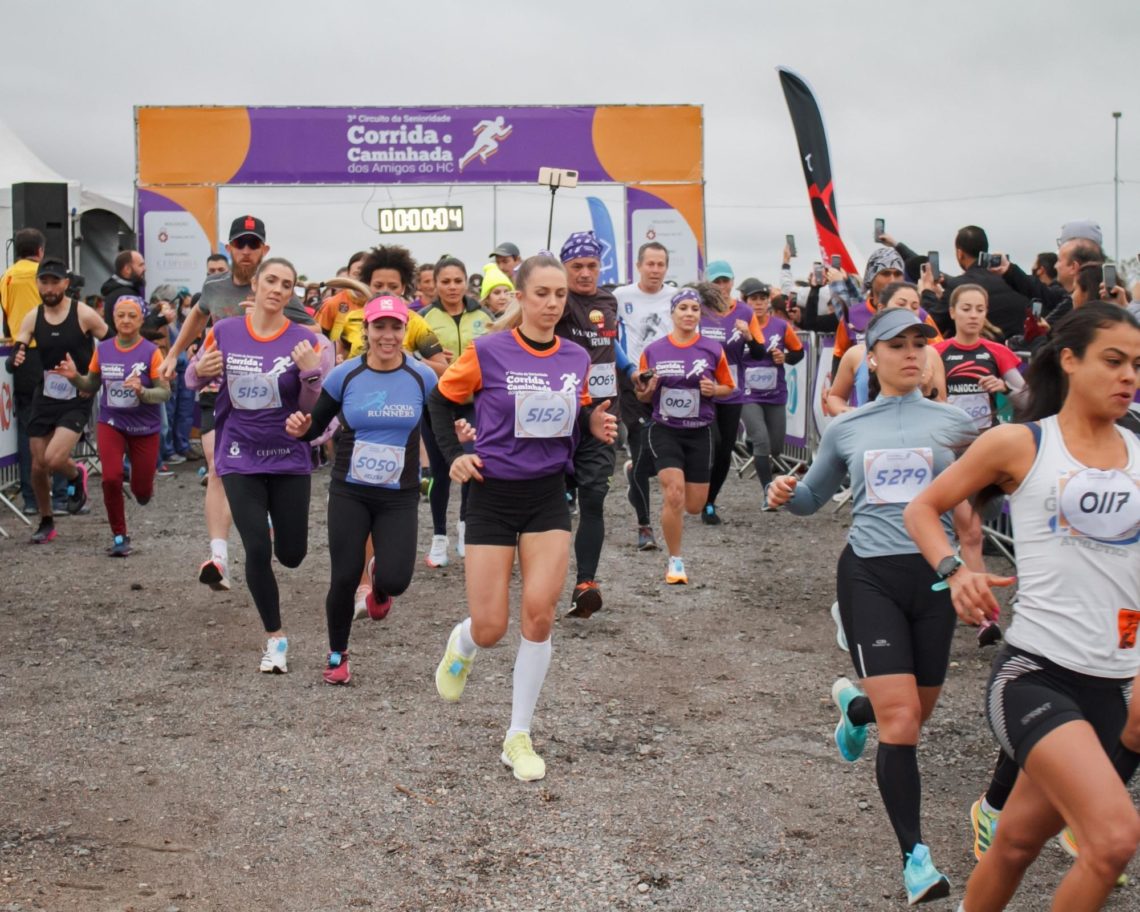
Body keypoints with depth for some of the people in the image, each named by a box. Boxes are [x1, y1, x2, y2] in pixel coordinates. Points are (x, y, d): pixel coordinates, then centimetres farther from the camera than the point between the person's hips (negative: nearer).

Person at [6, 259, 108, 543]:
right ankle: (46, 523, 28)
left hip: (77, 400, -4)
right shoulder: (33, 318, 0)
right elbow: (13, 358, -4)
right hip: (44, 399, 4)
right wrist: (14, 359, -27)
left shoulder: (84, 314, -11)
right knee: (38, 466, 7)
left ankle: (76, 475, 15)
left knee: (53, 459, -21)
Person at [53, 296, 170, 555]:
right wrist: (74, 377, -9)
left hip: (145, 428, -1)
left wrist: (142, 392, -30)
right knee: (111, 477, -18)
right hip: (111, 423, 2)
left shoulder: (151, 351, -12)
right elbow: (92, 386, 10)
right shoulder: (102, 349, -2)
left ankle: (143, 488, 46)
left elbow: (165, 392, -12)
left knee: (141, 492, 6)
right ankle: (119, 536, 1)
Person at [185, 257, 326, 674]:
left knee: (291, 555, 7)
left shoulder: (303, 340, -7)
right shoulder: (223, 331, -4)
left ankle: (273, 520, 45)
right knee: (257, 551, -11)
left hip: (289, 459, 1)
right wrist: (201, 370, -14)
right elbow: (193, 379, 9)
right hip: (240, 459, 0)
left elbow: (309, 408, -6)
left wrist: (311, 373, -25)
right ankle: (276, 638, 6)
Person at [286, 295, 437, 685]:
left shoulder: (423, 378, -4)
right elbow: (316, 425, 4)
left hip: (400, 496, 0)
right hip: (349, 493, 0)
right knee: (344, 578, -3)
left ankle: (378, 584, 28)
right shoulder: (345, 375, -4)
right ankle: (337, 655, 23)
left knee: (395, 580, -13)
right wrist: (300, 429, -19)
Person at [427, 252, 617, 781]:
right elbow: (441, 400, 4)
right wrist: (453, 455, -7)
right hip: (493, 495, -2)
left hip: (548, 496, 3)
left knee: (539, 614, -10)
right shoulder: (488, 352, -10)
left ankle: (519, 737, 5)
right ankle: (461, 644, 40)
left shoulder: (576, 358, 2)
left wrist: (596, 426, -7)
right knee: (491, 629, -2)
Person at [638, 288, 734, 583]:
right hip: (665, 431, -1)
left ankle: (667, 492, 44)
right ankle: (675, 561, 0)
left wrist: (714, 389, -14)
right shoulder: (653, 351, -2)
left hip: (699, 434, 1)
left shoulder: (713, 349, -3)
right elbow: (644, 397, 7)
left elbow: (728, 388, 8)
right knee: (674, 494, -18)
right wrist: (646, 389, -15)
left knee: (694, 505, 5)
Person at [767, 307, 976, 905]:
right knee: (899, 723, -13)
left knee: (911, 718, 10)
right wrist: (784, 494, -3)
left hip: (933, 575, 2)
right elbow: (813, 496, 17)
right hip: (869, 575, -1)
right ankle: (915, 857, -3)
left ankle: (855, 705, 46)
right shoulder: (845, 430, 6)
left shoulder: (953, 424, 4)